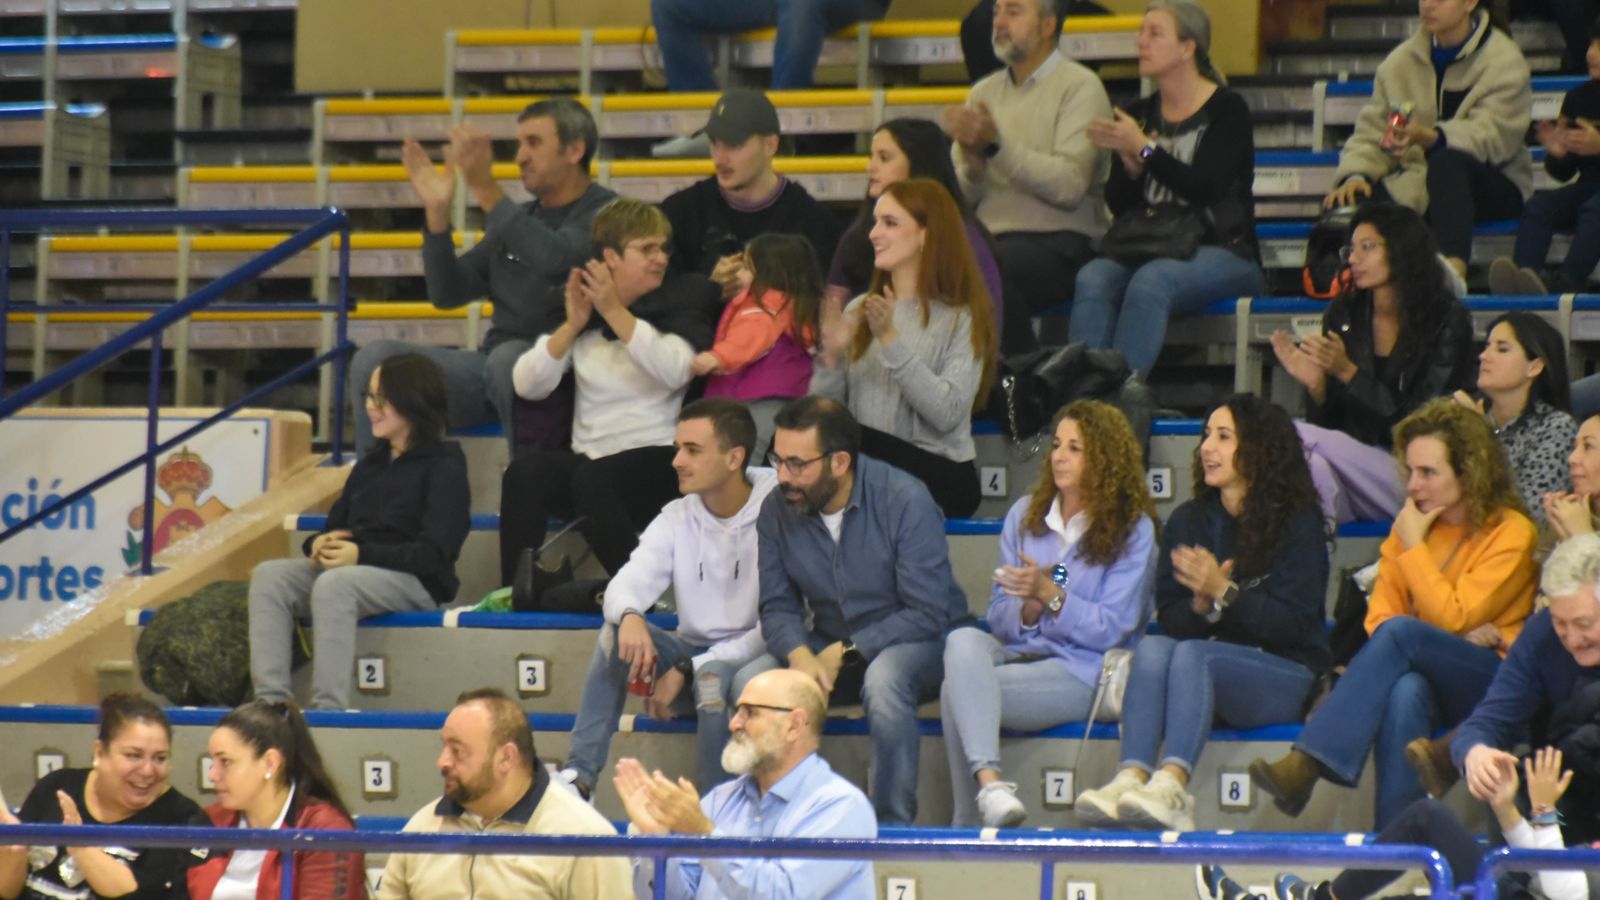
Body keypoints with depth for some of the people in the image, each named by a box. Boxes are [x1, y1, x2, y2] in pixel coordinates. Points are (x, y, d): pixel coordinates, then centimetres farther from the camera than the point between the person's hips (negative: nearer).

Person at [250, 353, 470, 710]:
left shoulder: (444, 467, 0)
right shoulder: (371, 464, 25)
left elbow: (433, 553, -11)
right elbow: (336, 524, 25)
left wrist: (363, 555, -22)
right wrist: (319, 544, -2)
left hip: (415, 583, -7)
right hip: (355, 570, 7)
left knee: (334, 585, -37)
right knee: (269, 576, -18)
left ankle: (329, 707, -43)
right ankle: (271, 698, -32)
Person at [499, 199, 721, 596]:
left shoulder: (681, 304, 6)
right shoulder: (581, 304, 15)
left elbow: (674, 371, -15)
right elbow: (527, 385, 5)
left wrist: (615, 312, -16)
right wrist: (573, 325, -7)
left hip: (657, 462, -3)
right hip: (589, 456, 3)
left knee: (592, 478, -36)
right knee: (525, 471, -28)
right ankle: (519, 596, -26)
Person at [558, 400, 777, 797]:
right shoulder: (677, 518, 3)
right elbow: (626, 585, -7)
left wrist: (687, 671, -20)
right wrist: (629, 616, -34)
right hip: (693, 650, 5)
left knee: (713, 676, -37)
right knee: (617, 632, -20)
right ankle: (578, 776, -24)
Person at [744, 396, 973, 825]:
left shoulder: (905, 500, -19)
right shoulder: (777, 510, -5)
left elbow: (927, 613, -20)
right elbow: (777, 607, -2)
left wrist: (844, 652, -26)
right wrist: (800, 655, -25)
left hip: (920, 644, -4)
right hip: (831, 648, 4)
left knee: (883, 677, -39)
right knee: (749, 683, -23)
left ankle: (894, 826, -27)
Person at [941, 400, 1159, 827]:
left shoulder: (1132, 530, 1)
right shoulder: (1025, 515, 16)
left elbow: (1112, 629, -6)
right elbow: (999, 617, 12)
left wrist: (1051, 595, -17)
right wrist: (1028, 608, -10)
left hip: (1081, 670, -5)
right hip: (1018, 651, 5)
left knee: (958, 690, -28)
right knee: (963, 641, -31)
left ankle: (969, 824, -26)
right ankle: (988, 781, -44)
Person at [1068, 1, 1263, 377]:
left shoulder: (1227, 110, -2)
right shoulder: (1140, 114, 14)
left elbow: (1206, 188, -15)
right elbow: (1118, 204, 10)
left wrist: (1144, 150, -18)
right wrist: (1129, 163, -10)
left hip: (1222, 251, -5)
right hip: (1150, 249, 5)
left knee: (1151, 280, -36)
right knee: (1092, 279, -28)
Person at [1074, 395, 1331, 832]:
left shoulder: (1298, 523, 0)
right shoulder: (1187, 522, 15)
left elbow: (1292, 623, -8)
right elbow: (1169, 619, 8)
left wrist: (1223, 592, -20)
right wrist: (1202, 604, -15)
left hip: (1285, 674, -4)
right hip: (1206, 680, 4)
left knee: (1193, 653, -32)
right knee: (1152, 647, -27)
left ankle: (1171, 783, -54)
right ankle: (1131, 778, -48)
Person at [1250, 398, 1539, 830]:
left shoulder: (1510, 532, -3)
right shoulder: (1409, 525, 13)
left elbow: (1452, 619, -12)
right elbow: (1379, 616, 5)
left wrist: (1413, 546, -7)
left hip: (1493, 680, -4)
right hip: (1422, 670, 4)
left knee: (1401, 633, -32)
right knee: (1406, 691, -36)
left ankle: (1307, 763, -42)